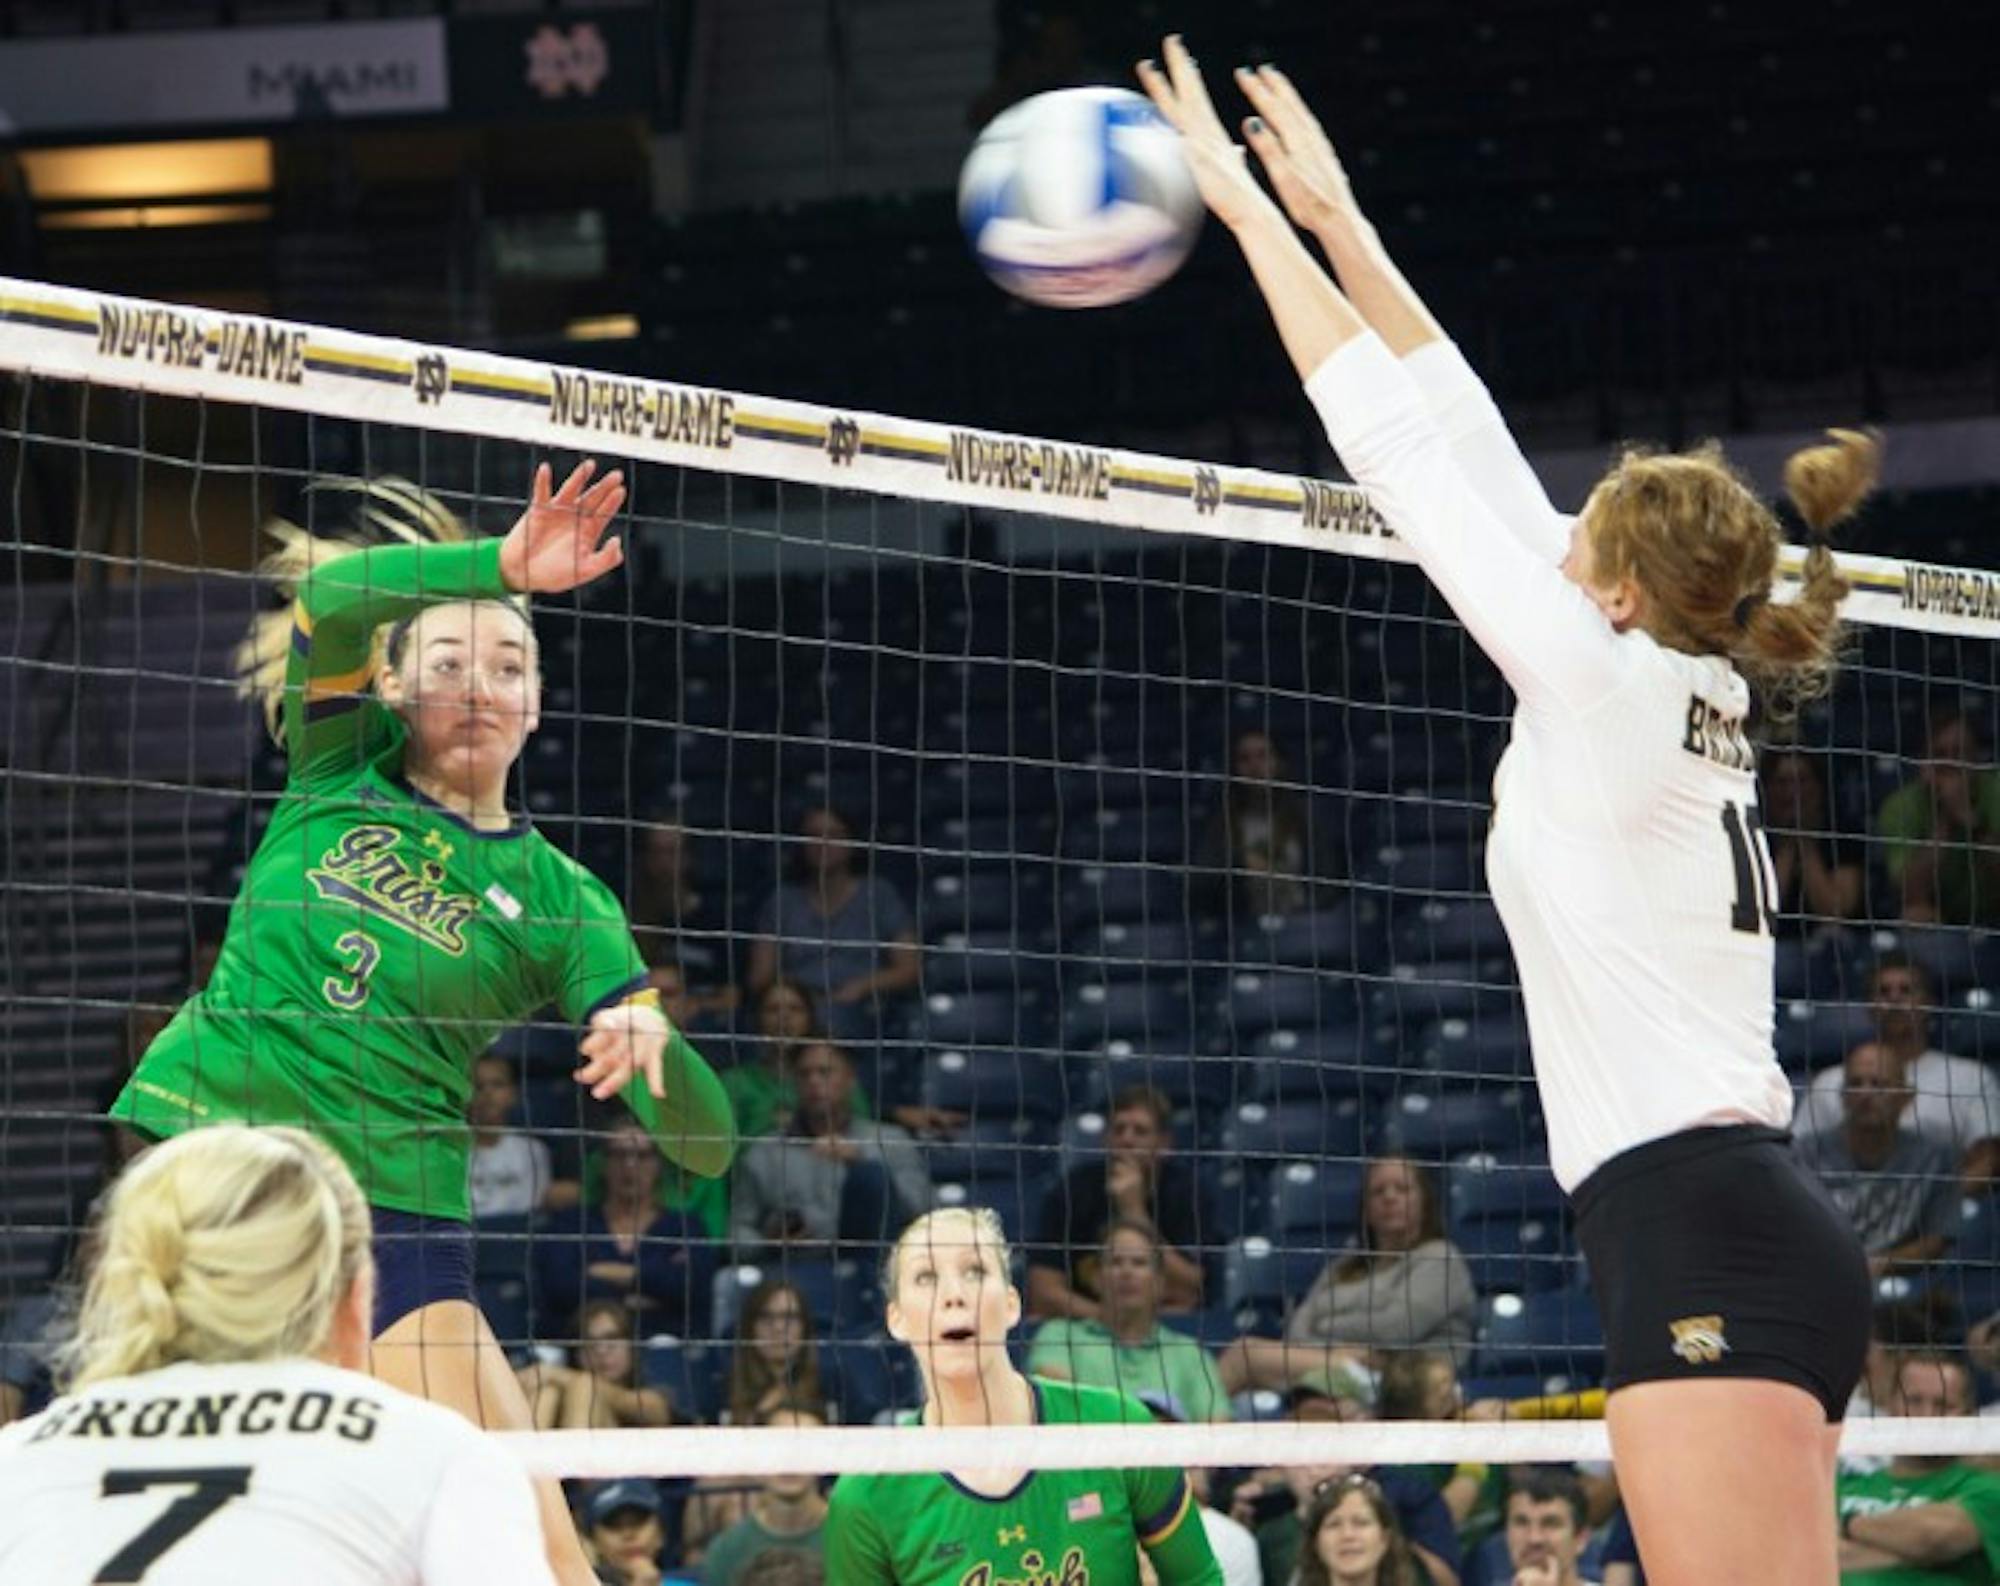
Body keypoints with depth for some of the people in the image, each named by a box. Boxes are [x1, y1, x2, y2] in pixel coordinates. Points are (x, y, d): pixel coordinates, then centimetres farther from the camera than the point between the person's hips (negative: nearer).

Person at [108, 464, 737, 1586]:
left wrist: (654, 1042, -22)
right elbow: (326, 594, -14)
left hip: (393, 1215, 0)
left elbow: (705, 1142, 0)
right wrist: (500, 566, -29)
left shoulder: (558, 898, 6)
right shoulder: (341, 769, 9)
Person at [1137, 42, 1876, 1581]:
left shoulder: (1613, 689, -5)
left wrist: (1247, 206, 7)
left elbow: (1400, 447, 0)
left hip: (1702, 1236, -9)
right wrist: (1341, 226, 26)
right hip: (1766, 1231, 9)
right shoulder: (1692, 698, 16)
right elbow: (1477, 453, 22)